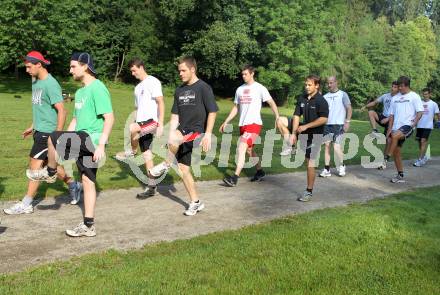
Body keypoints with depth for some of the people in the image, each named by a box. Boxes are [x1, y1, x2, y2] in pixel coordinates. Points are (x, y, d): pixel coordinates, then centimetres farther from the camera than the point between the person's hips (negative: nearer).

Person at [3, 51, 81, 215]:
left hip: (48, 132, -9)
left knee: (35, 165, -3)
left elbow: (61, 111, -20)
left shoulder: (51, 84, -17)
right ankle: (73, 186, 31)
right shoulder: (35, 81, 11)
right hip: (40, 130, 9)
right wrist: (32, 127, 23)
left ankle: (26, 205, 6)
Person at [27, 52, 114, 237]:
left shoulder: (97, 88, -11)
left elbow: (109, 118, -18)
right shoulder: (80, 92, 19)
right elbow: (75, 119, 24)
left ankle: (50, 172, 6)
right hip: (81, 141, 9)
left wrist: (101, 145, -25)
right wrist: (63, 143, 20)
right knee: (88, 181, 9)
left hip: (93, 138, -9)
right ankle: (88, 226, 15)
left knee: (53, 138, -21)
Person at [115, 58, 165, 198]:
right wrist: (135, 129, 22)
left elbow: (161, 103, -12)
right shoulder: (138, 87, 22)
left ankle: (132, 151, -9)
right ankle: (151, 187, 12)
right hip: (141, 124, 8)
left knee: (133, 128, -36)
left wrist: (160, 124, -21)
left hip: (151, 121, -8)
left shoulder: (152, 82, -4)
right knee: (147, 156, 7)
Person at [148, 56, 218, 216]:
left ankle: (166, 164, -8)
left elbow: (212, 112, -8)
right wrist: (170, 137, 3)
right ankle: (196, 203, 21)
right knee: (183, 168, 8)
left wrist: (208, 135, -16)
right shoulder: (179, 90, 12)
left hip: (197, 132, -7)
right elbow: (175, 115, 13)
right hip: (183, 134, 7)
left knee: (175, 140, -36)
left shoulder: (203, 88, -6)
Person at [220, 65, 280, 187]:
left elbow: (271, 103, -7)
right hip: (242, 124, 7)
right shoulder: (240, 89, 13)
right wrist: (226, 122, 15)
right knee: (249, 150, 16)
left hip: (254, 123, -7)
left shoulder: (260, 88, -4)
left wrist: (277, 117, -22)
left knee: (241, 148, -18)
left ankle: (235, 178, -20)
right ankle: (260, 171, 35)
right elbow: (236, 108, 19)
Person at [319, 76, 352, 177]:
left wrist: (347, 122, -9)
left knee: (336, 146, -9)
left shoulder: (342, 94, 1)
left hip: (339, 125, -4)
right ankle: (327, 169, 8)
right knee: (327, 146, 3)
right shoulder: (325, 96, 12)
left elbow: (349, 108, -1)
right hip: (327, 124, 4)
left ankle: (341, 166, 14)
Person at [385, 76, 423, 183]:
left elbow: (419, 112, -5)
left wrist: (413, 124, -17)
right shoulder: (395, 98, 15)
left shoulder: (414, 96, 0)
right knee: (396, 152, 7)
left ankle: (386, 158, -28)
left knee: (395, 136, -37)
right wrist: (389, 129, 7)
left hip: (407, 126, -6)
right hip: (396, 128, 6)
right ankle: (400, 176, 16)